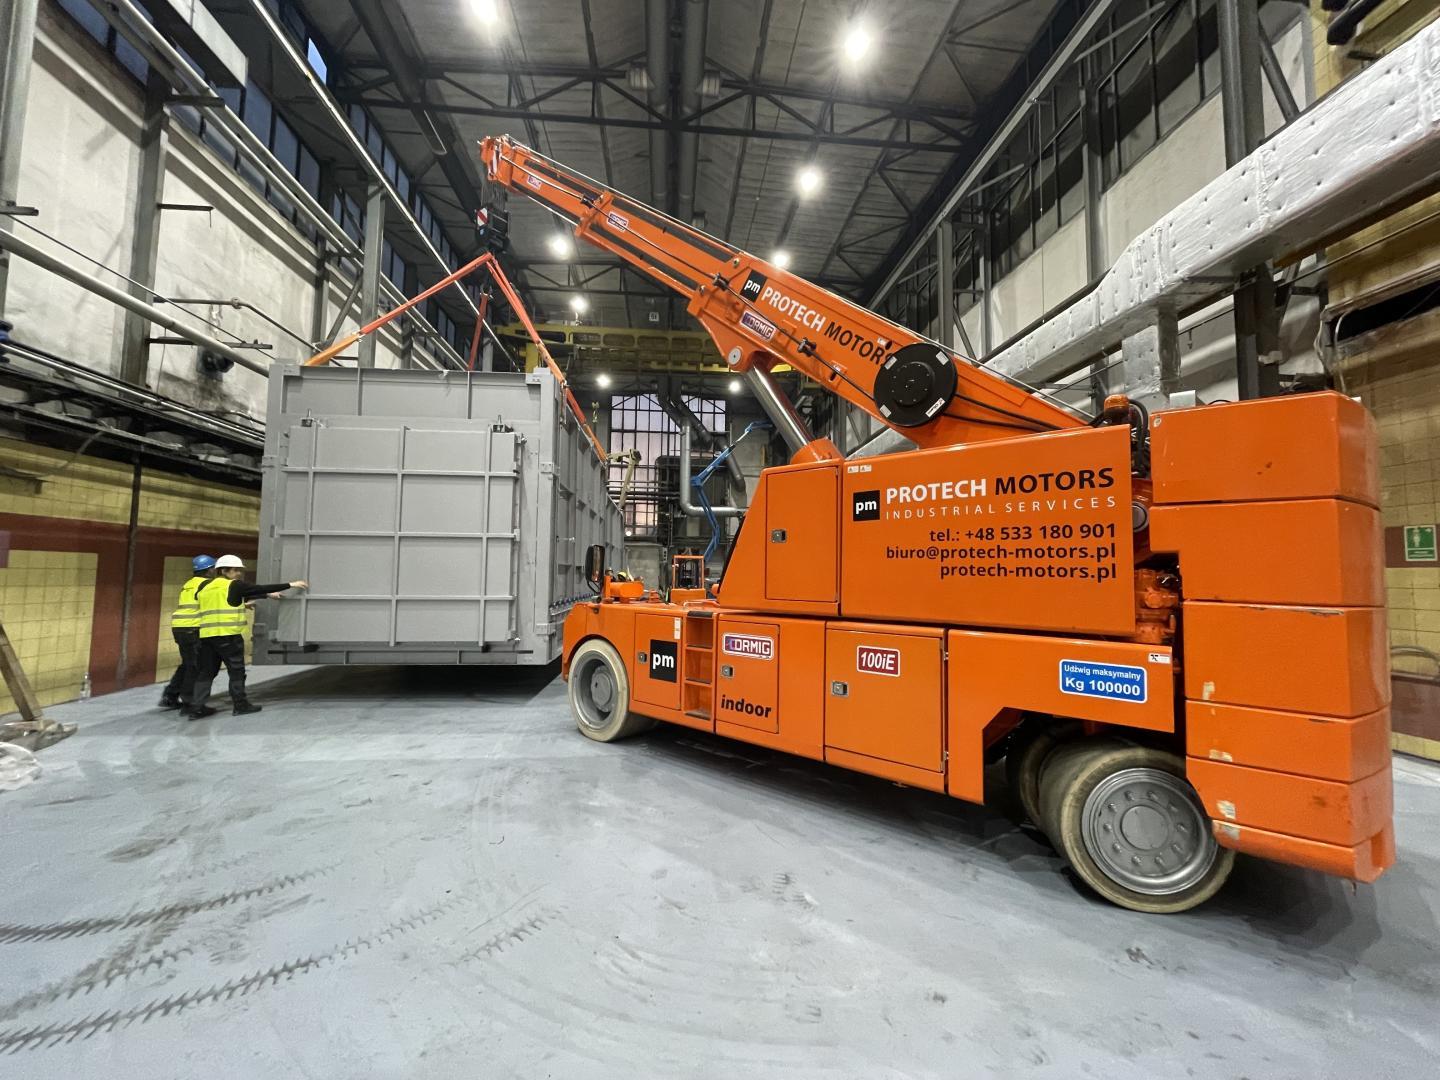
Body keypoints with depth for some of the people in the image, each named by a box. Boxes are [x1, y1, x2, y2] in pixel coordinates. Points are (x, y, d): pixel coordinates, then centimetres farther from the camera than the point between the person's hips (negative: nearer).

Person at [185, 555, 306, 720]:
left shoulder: (205, 587, 18)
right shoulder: (234, 585, -5)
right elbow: (260, 589, -6)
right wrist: (290, 585, -3)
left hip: (207, 634, 7)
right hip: (228, 635, -7)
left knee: (206, 671, 12)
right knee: (236, 670, 2)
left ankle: (196, 707, 10)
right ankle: (240, 705, 6)